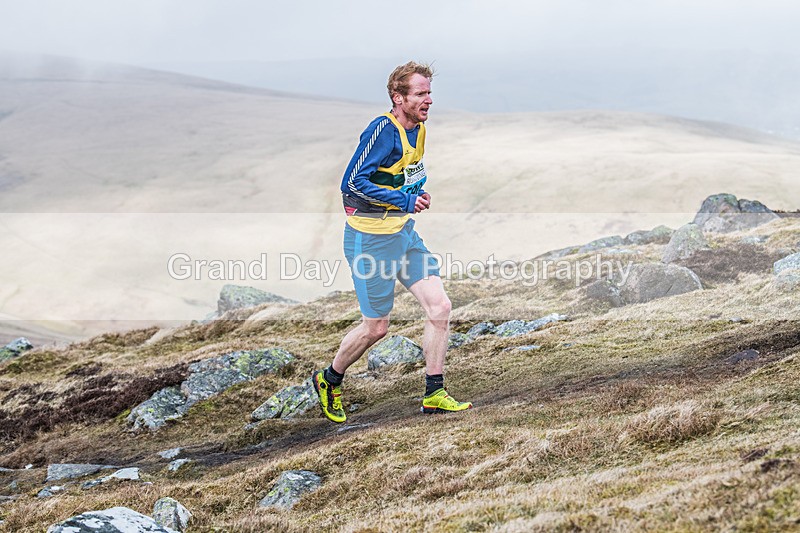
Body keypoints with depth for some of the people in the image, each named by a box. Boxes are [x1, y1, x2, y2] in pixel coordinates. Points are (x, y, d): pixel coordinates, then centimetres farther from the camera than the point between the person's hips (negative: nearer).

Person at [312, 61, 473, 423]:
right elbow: (352, 182, -23)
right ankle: (328, 381, 26)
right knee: (376, 328, 1)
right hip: (371, 238, -8)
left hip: (403, 233, 8)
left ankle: (434, 394, 8)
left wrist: (416, 194, 7)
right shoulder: (384, 130, -20)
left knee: (439, 307, -2)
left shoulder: (418, 129, 8)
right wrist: (404, 200, -22)